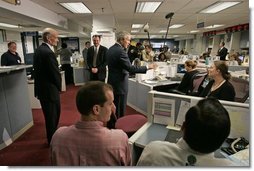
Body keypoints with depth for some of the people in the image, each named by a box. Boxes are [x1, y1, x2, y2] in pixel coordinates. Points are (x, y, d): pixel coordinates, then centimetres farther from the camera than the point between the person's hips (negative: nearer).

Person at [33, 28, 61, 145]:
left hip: (41, 89, 10)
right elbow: (55, 73, -20)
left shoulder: (39, 50, 8)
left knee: (50, 115, 23)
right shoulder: (48, 52, -22)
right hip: (49, 90, -10)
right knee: (52, 116, 7)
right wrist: (58, 87, -1)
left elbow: (38, 70, 12)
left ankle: (52, 137, 39)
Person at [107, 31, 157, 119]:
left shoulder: (111, 49, 9)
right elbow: (130, 68, -25)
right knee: (120, 112, 3)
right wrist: (147, 67, -19)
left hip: (112, 83, 10)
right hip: (119, 85, -10)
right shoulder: (120, 51, -21)